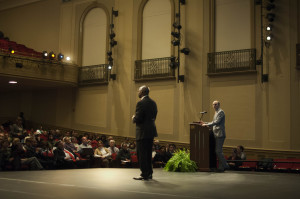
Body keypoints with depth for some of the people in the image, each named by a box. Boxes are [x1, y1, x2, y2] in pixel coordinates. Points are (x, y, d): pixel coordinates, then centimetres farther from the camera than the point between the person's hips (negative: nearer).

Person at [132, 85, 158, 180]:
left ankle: (144, 174, 2)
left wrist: (133, 118, 3)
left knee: (142, 154, -1)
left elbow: (138, 118, -20)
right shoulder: (153, 103, 11)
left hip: (143, 132, -8)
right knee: (148, 153, 16)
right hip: (151, 131, 8)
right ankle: (149, 173, 21)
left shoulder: (141, 103, -15)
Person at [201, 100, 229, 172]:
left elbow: (216, 122, -19)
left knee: (218, 151, -10)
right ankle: (221, 167, 12)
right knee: (218, 151, 9)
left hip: (220, 134, -10)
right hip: (217, 135, 10)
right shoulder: (216, 113, 21)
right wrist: (205, 123, 17)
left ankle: (225, 166, -2)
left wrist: (207, 124, -18)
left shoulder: (221, 112, -9)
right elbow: (214, 122, 26)